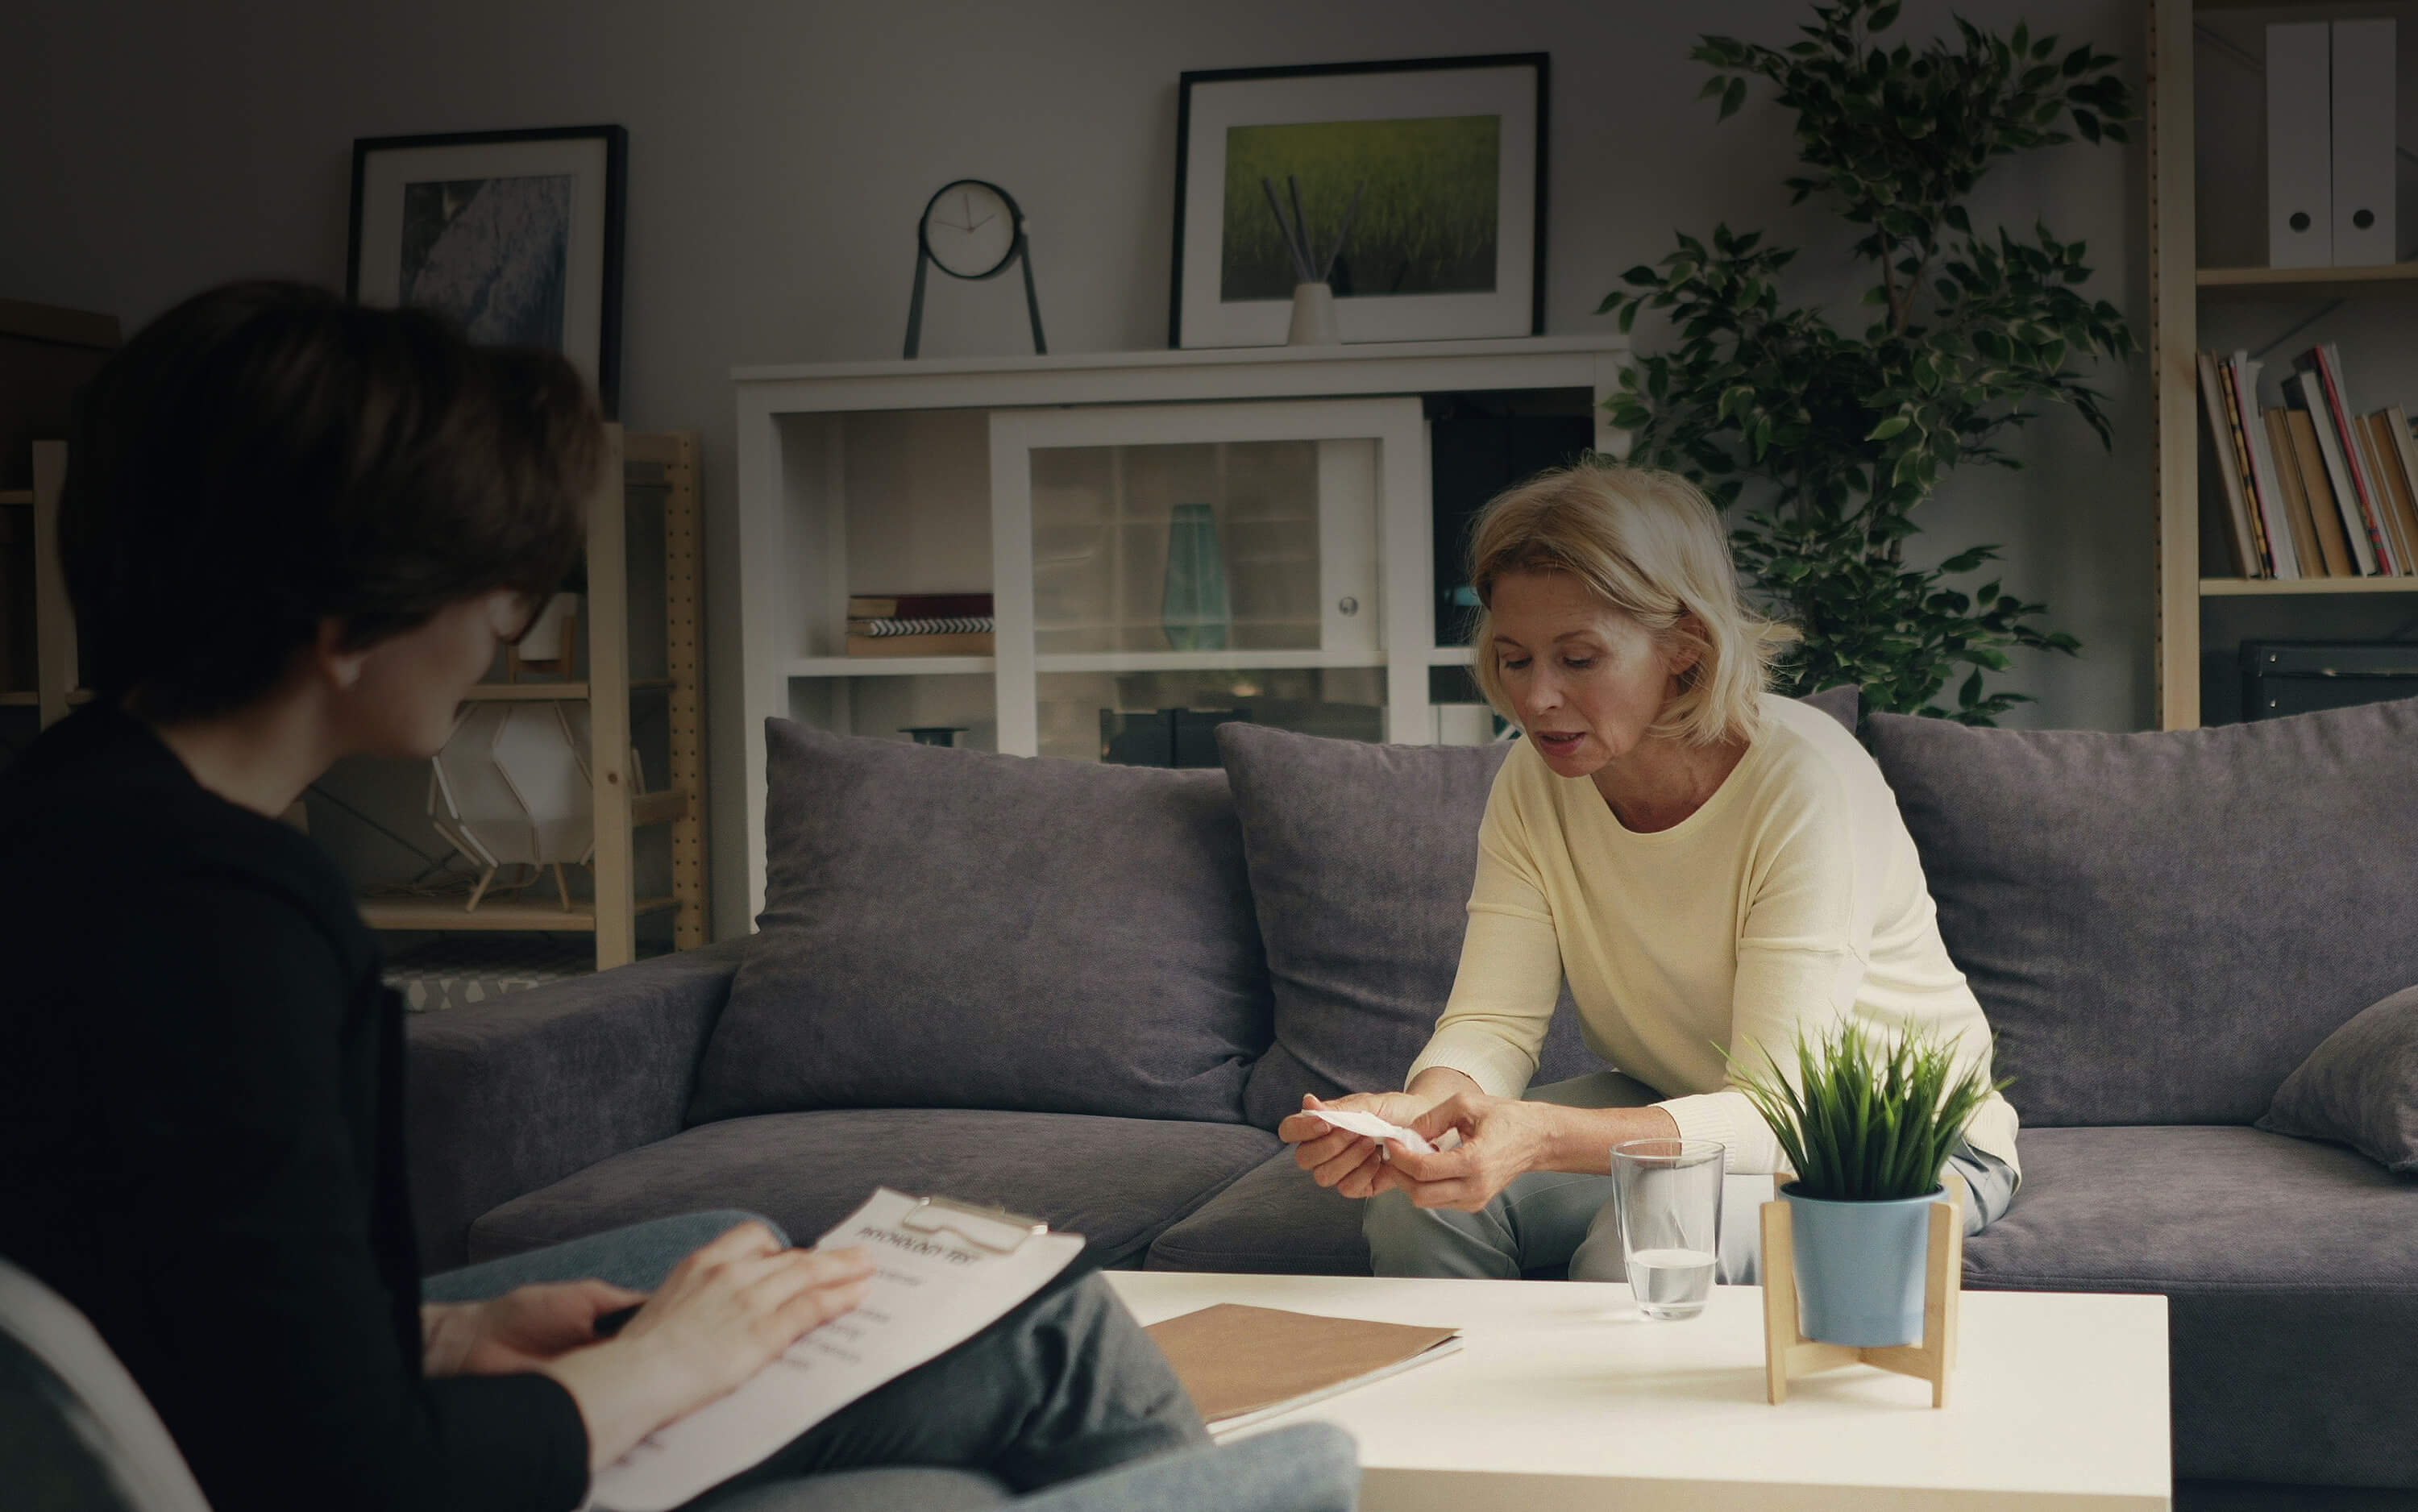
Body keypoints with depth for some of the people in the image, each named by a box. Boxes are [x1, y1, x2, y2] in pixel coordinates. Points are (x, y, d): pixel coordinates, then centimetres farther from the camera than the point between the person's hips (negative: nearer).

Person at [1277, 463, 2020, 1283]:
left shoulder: (1805, 779, -28)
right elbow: (1491, 1022, -14)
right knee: (1415, 1196, -19)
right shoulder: (1537, 779, -9)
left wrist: (1545, 1139, -51)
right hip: (1674, 1110, 5)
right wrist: (1419, 1110, -39)